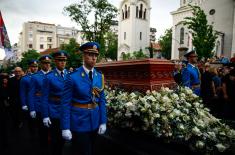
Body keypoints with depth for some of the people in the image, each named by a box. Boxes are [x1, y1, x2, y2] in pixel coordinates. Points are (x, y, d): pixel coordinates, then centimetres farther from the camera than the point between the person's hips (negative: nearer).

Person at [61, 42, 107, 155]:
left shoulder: (100, 76, 0)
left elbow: (102, 100, 4)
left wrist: (103, 122, 2)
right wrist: (65, 128, -12)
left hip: (94, 121, 5)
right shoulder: (72, 77, -14)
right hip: (79, 122, -5)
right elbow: (66, 103, -12)